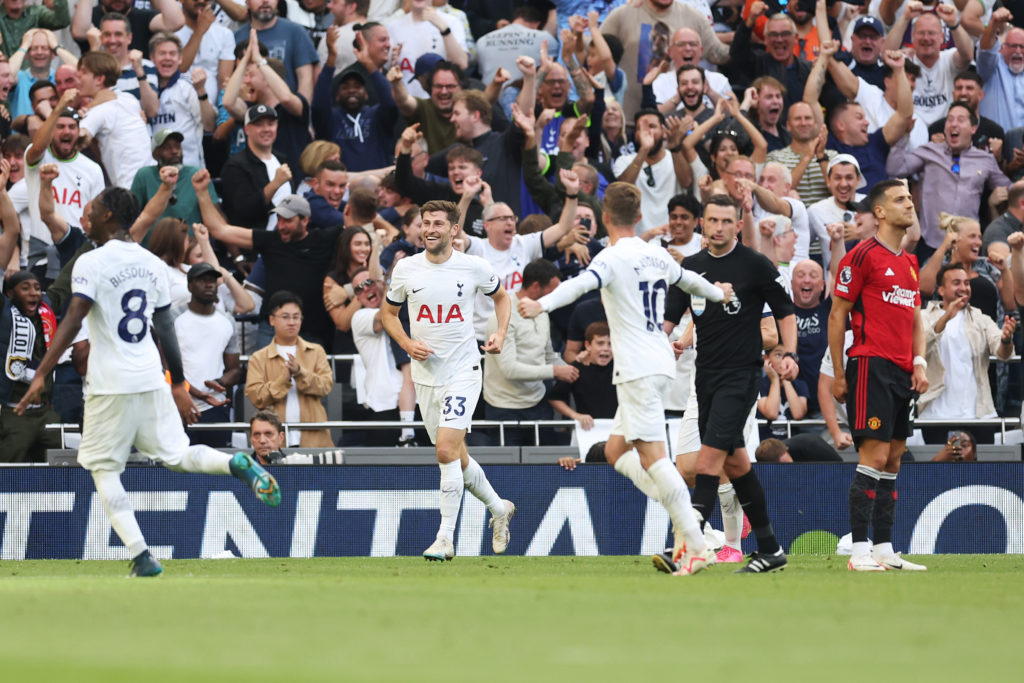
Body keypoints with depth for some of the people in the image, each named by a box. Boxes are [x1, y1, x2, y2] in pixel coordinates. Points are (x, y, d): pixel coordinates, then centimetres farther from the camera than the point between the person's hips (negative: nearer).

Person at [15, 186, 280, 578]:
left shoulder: (91, 263, -8)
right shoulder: (152, 264, 11)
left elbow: (72, 321, -18)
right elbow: (165, 329, 15)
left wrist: (41, 374, -21)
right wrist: (178, 386, 20)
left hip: (111, 384, -6)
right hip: (152, 380, 6)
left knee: (104, 468, 3)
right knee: (175, 456, 16)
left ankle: (141, 557, -8)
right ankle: (237, 465, -13)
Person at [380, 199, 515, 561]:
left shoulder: (474, 267, -5)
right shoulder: (406, 269, -1)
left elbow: (500, 296, 15)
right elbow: (387, 311, 13)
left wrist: (501, 334, -1)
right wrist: (407, 344, -4)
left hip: (463, 371, -4)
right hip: (426, 374, 4)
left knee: (446, 449, -18)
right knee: (456, 457, 12)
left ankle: (445, 539, -14)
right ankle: (499, 508, 38)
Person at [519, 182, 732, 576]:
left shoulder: (613, 258, -9)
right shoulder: (657, 256, 14)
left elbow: (581, 284, -30)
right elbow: (688, 280, 35)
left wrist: (541, 305, -43)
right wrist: (718, 293, 56)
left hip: (638, 370, -8)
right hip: (660, 363, 8)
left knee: (652, 456, -10)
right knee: (616, 450, 14)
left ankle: (696, 546, -15)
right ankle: (684, 524, 5)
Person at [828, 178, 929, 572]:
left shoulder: (910, 262, 18)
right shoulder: (863, 256, -6)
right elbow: (837, 315, -5)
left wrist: (919, 362, 8)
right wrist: (838, 374, -7)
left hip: (902, 373, 8)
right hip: (872, 365, -8)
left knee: (892, 462, 8)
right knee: (874, 457, -13)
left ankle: (885, 550, 11)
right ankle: (859, 551, -12)